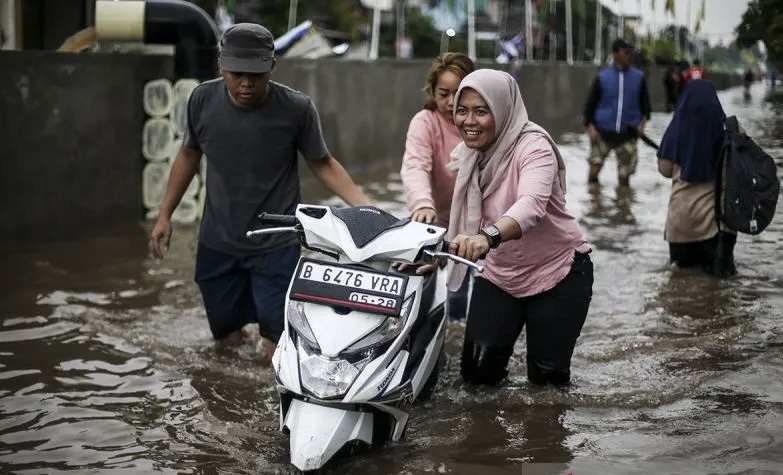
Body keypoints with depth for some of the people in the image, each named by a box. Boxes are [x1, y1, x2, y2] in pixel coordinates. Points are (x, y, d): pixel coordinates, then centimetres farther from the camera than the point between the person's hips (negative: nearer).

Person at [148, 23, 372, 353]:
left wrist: (366, 207, -16)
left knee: (280, 349, -7)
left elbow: (322, 163, -3)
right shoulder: (203, 100, -9)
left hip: (277, 246, -3)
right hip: (217, 244, 3)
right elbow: (189, 154, 9)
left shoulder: (297, 109, -17)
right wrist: (165, 214, 11)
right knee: (228, 338, 16)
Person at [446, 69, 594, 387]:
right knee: (478, 372, -2)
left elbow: (531, 205, -45)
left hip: (558, 272, -5)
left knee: (547, 376, 0)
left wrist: (488, 237, -61)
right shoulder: (465, 155, -1)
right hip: (498, 274, 5)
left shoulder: (533, 146, -25)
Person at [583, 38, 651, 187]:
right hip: (603, 132, -1)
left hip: (628, 134, 1)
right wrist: (590, 126, -7)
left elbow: (645, 100, 15)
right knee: (595, 168, -8)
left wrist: (643, 119, -2)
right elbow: (591, 103, 4)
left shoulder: (638, 77, 5)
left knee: (624, 175, 4)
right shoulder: (602, 77, 0)